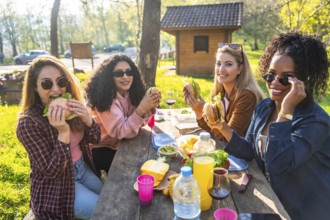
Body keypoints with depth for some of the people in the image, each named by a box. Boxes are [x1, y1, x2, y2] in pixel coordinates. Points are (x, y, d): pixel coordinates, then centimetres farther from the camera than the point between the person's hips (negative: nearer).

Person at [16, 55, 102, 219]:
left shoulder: (70, 108, -7)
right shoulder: (28, 123, -24)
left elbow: (95, 139, -5)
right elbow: (51, 171, -24)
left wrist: (87, 119, -25)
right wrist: (63, 133, -36)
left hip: (83, 168, 6)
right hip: (56, 185, -6)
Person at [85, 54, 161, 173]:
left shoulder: (130, 93, -6)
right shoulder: (105, 98, -25)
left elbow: (139, 122, -3)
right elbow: (120, 132, -27)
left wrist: (150, 107, -21)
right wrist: (141, 109, -38)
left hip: (119, 145, 6)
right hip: (100, 150, -6)